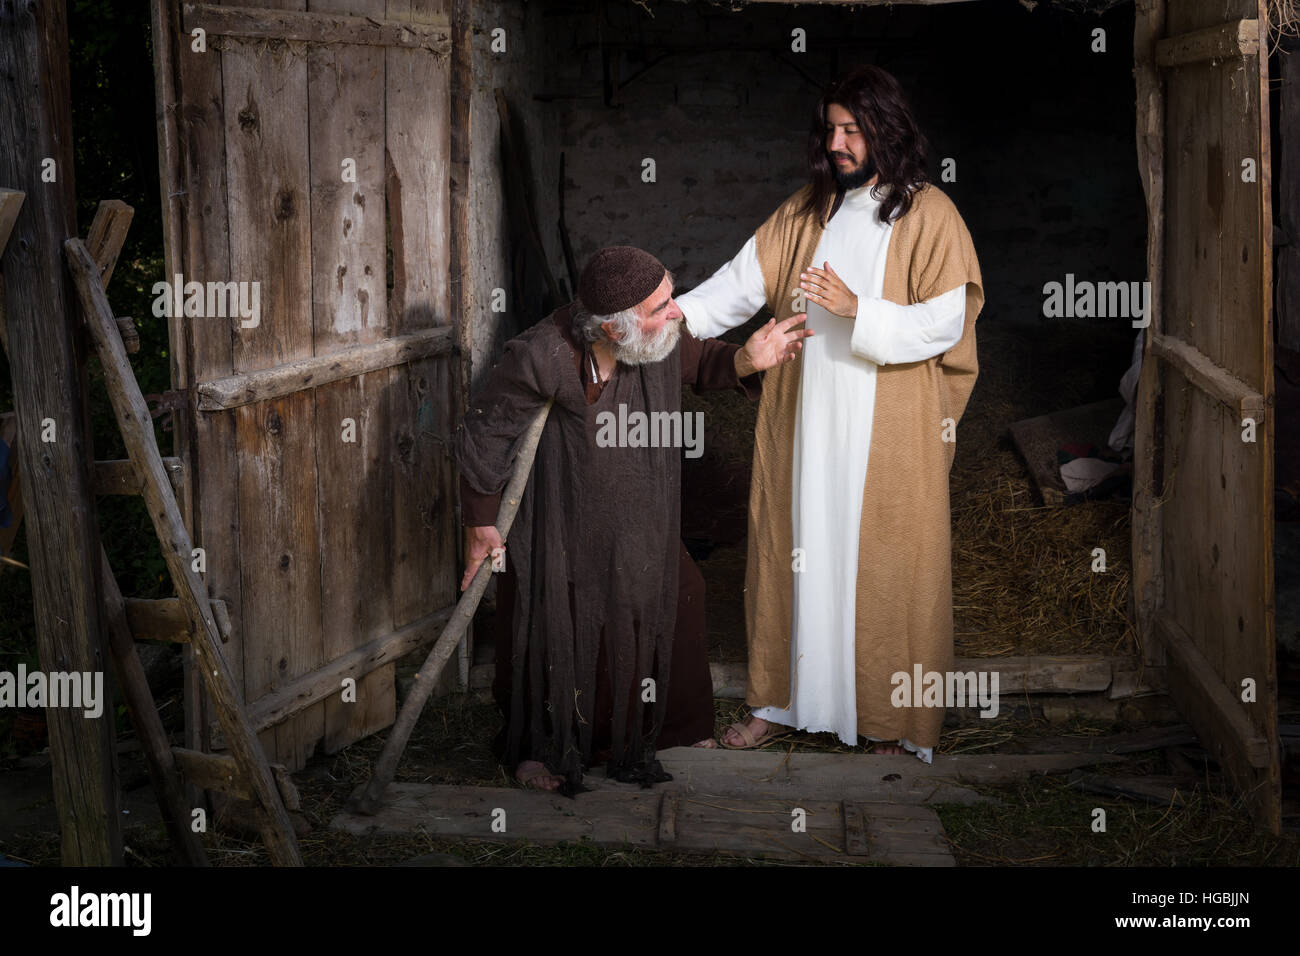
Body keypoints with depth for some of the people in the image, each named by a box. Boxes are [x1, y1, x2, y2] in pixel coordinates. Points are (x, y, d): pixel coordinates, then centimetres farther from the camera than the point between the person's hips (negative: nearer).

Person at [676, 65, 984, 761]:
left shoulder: (929, 215, -5)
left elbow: (943, 325, -11)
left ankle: (897, 727, 11)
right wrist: (679, 314, -14)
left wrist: (857, 310, -22)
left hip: (889, 431, -4)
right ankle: (784, 701, 23)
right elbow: (747, 278, 2)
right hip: (808, 419, 5)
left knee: (883, 567, 0)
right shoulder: (807, 210, 10)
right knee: (800, 552, 10)